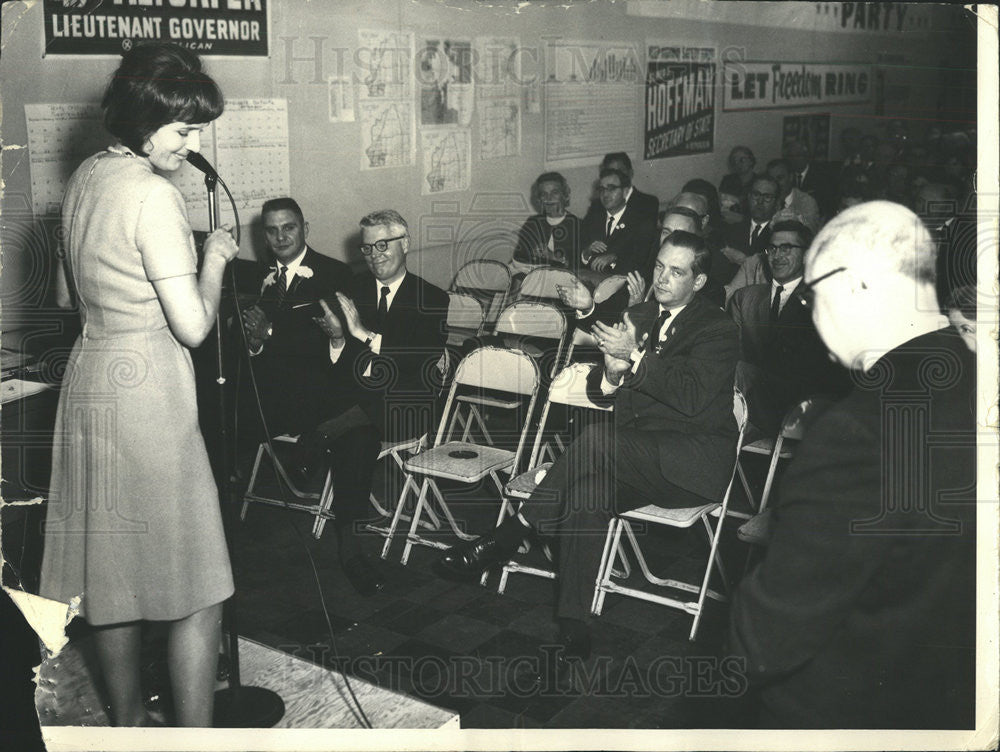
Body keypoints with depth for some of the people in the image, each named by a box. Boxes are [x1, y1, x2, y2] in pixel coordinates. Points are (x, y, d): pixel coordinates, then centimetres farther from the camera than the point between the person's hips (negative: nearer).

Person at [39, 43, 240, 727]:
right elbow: (193, 326, -17)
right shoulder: (154, 194, -17)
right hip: (146, 389, -9)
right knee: (195, 583, -1)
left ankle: (128, 720, 33)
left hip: (87, 380, 9)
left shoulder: (84, 177, 10)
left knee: (113, 567, 18)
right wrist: (215, 259, -2)